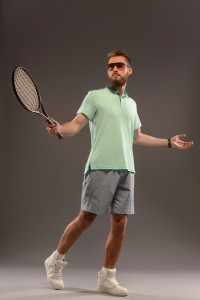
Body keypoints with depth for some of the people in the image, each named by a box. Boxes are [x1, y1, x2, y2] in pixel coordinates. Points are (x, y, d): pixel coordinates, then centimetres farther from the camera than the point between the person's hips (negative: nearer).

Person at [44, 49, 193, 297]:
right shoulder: (95, 96, 6)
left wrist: (169, 142, 28)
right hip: (100, 167, -5)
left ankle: (107, 278, 12)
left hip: (125, 170, 5)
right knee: (86, 218, -6)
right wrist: (59, 129, -25)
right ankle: (55, 260, 15)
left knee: (119, 223, 1)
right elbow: (76, 125, -4)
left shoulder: (131, 103, 21)